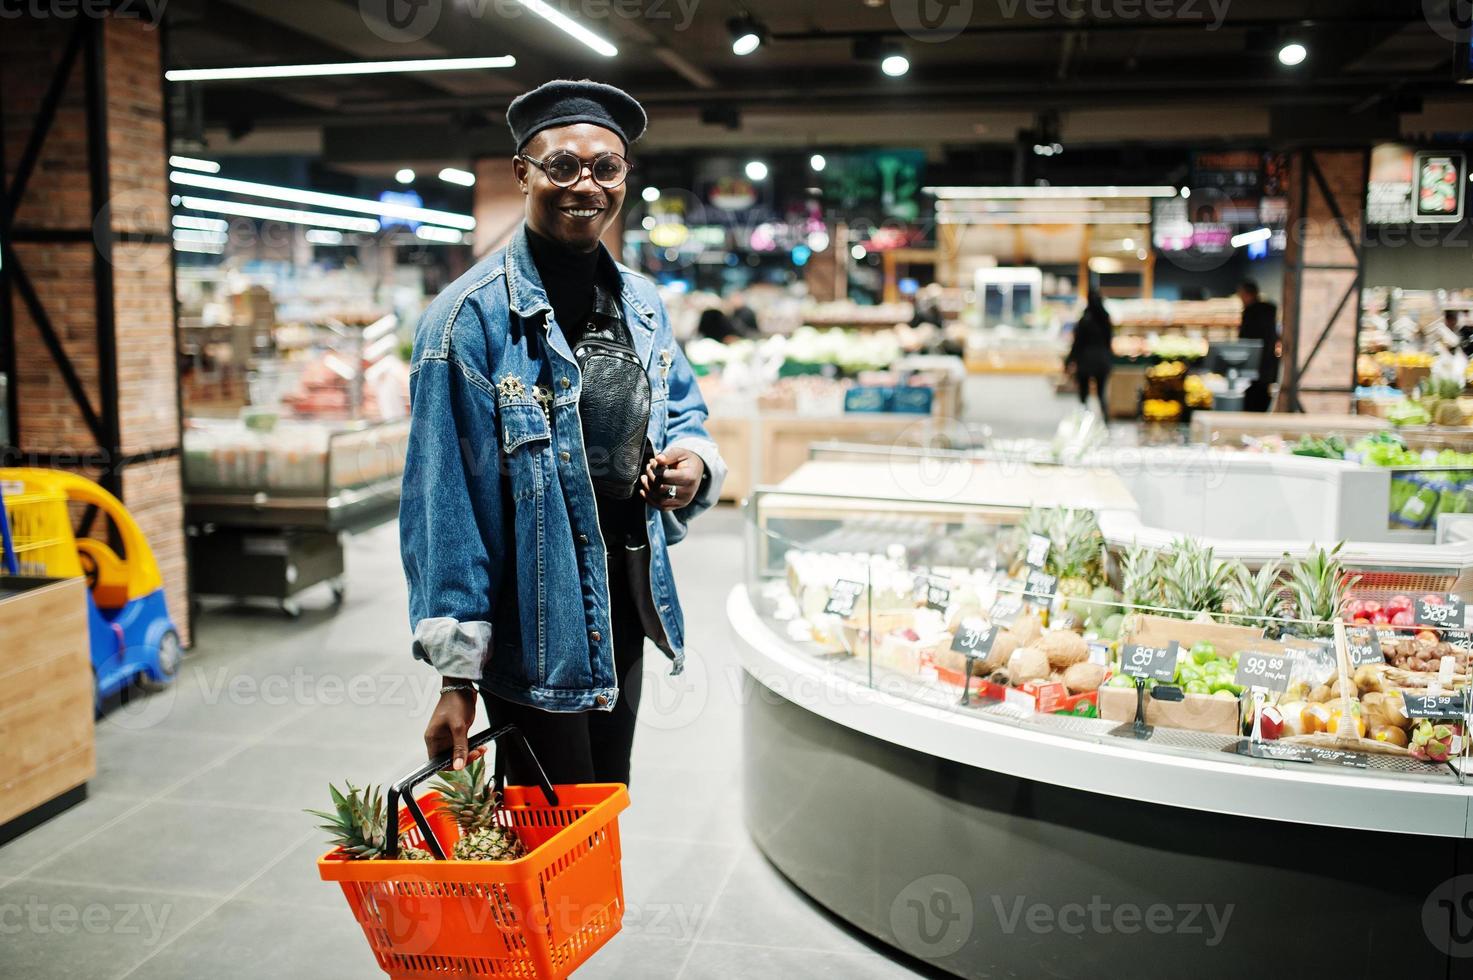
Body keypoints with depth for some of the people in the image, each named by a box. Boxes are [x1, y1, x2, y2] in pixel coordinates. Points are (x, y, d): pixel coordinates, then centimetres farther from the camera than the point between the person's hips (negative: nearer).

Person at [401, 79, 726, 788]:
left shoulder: (641, 302, 6)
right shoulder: (472, 316, -15)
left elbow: (682, 412, 18)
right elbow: (444, 501, -16)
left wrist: (693, 462, -9)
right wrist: (455, 674, -16)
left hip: (626, 603, 7)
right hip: (534, 628, -7)